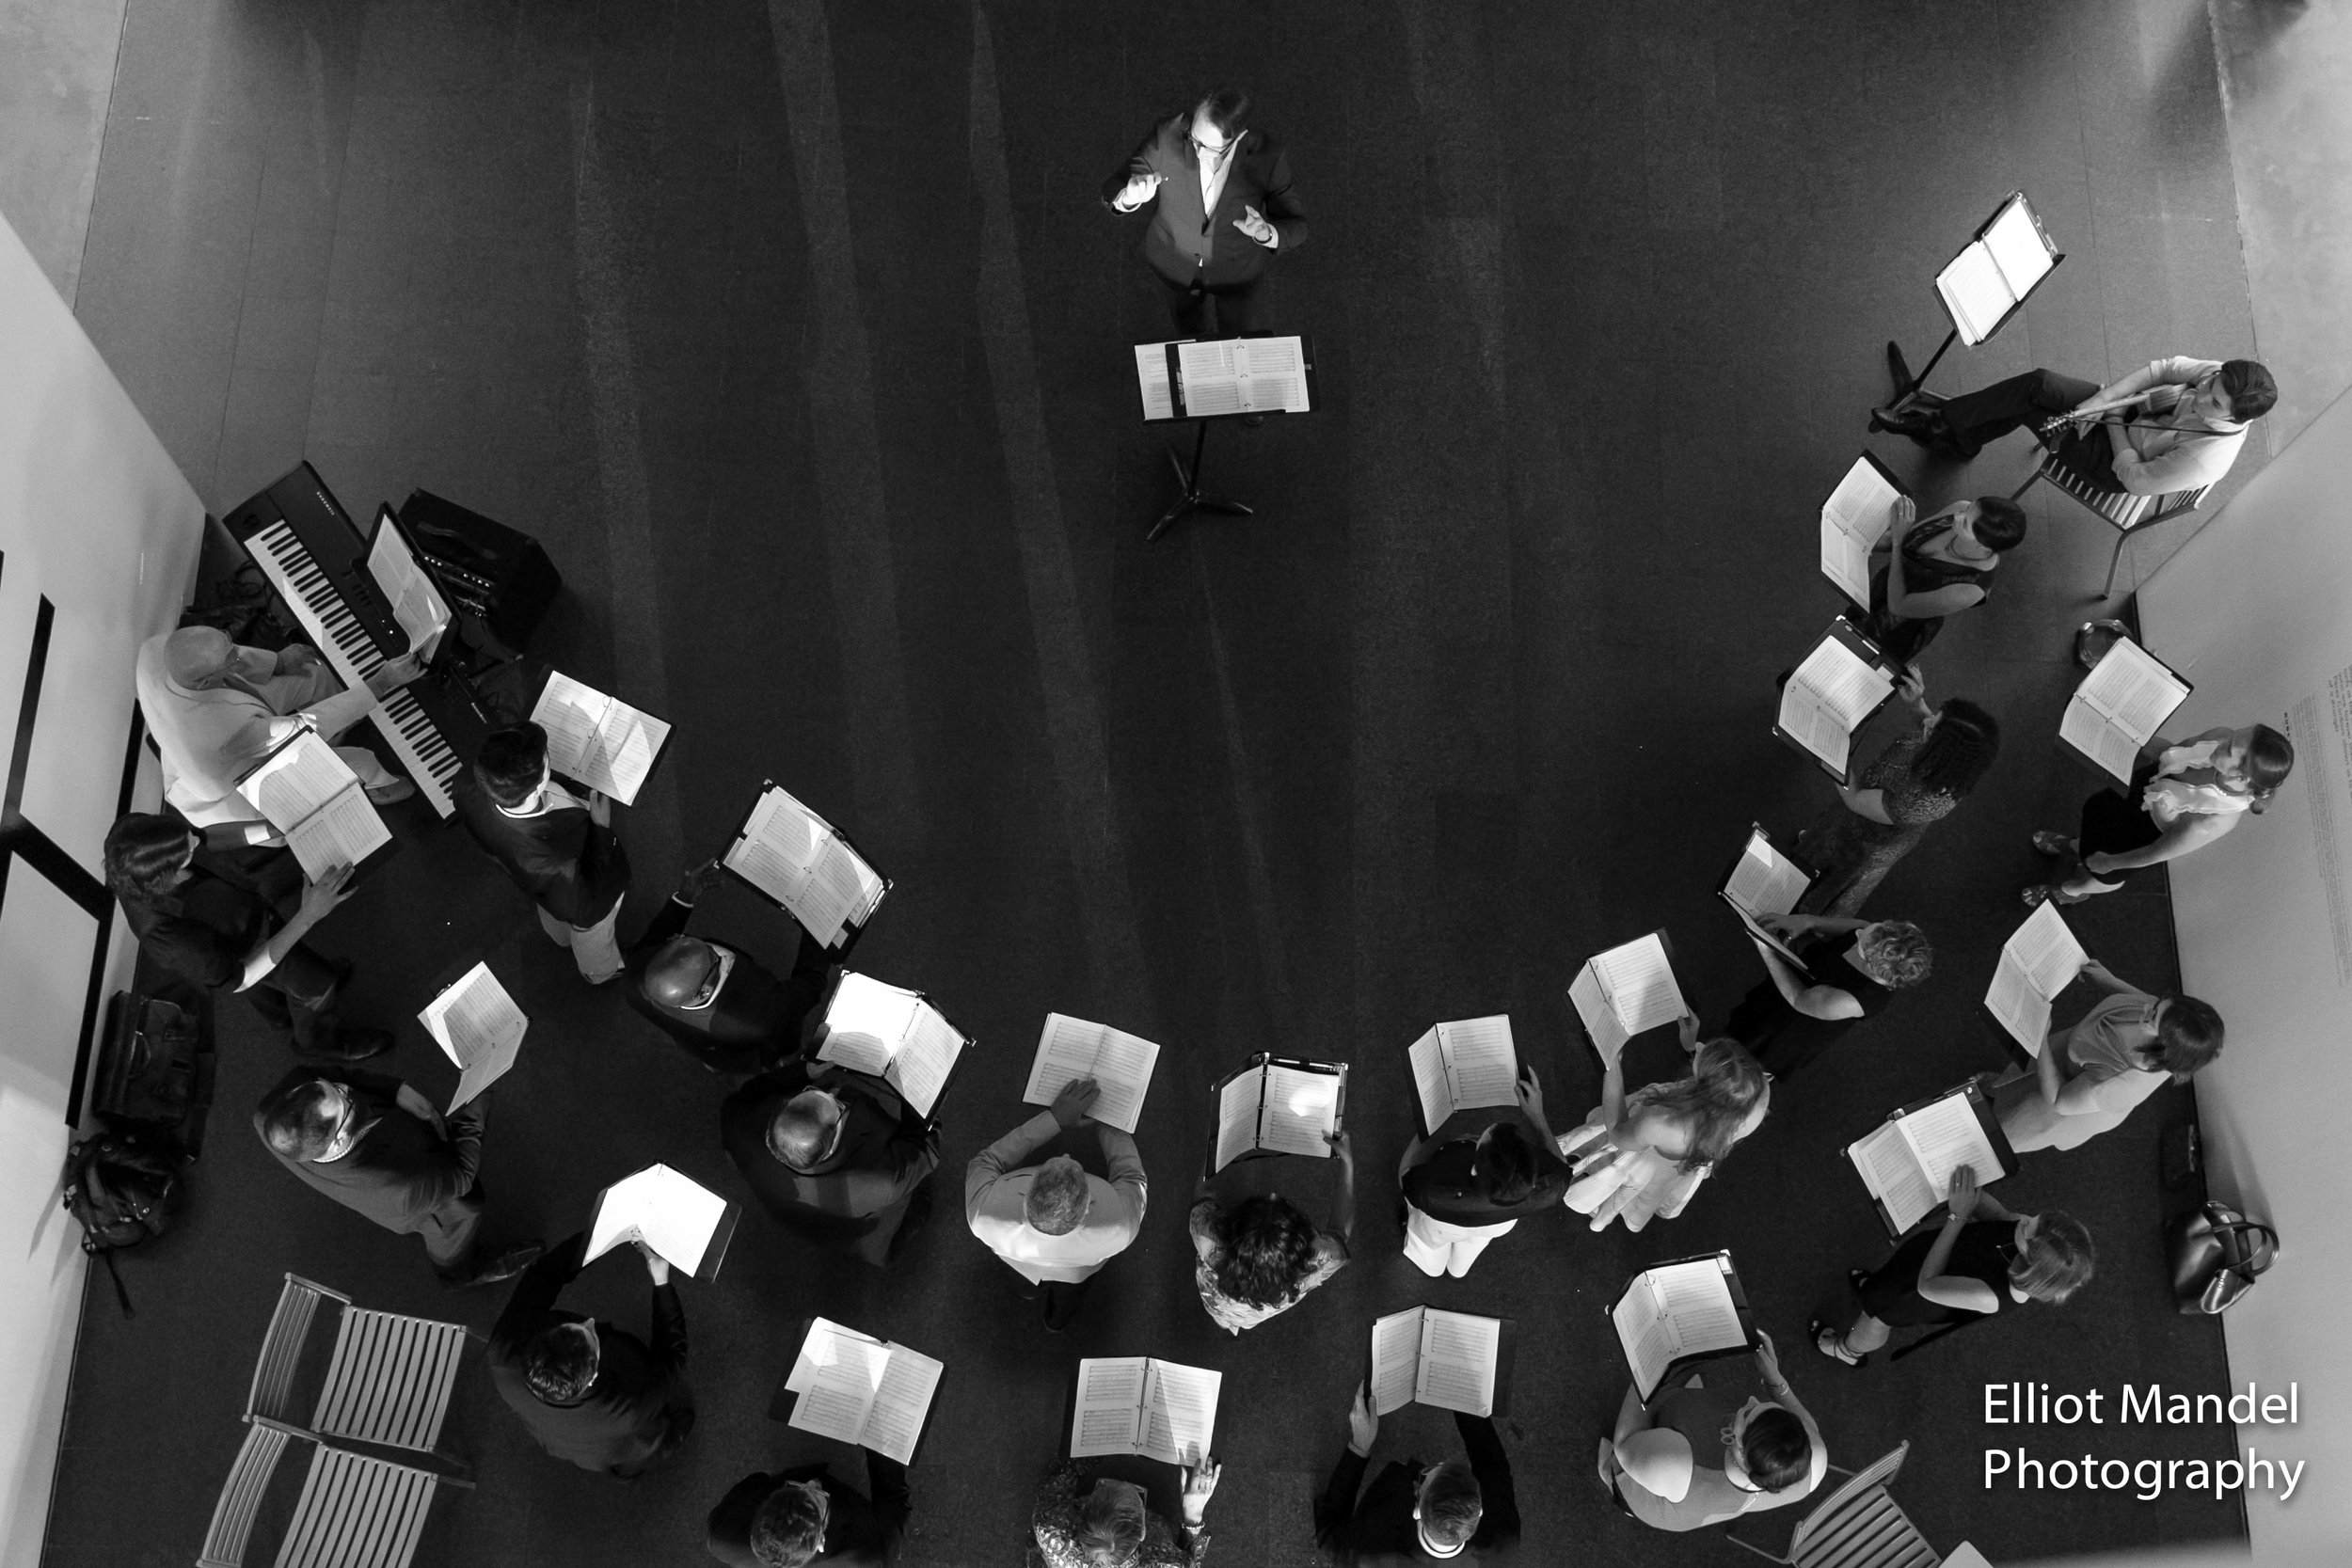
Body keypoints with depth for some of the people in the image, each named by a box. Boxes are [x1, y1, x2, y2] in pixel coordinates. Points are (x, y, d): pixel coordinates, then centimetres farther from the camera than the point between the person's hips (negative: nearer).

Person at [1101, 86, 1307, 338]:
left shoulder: (1268, 157, -34)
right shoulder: (1167, 136, -33)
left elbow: (1295, 226, -24)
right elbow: (1113, 190, -24)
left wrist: (1267, 234, -48)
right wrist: (1130, 197, -50)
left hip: (1236, 268, -1)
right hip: (1175, 260, 1)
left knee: (1234, 329, 31)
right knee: (1187, 324, 32)